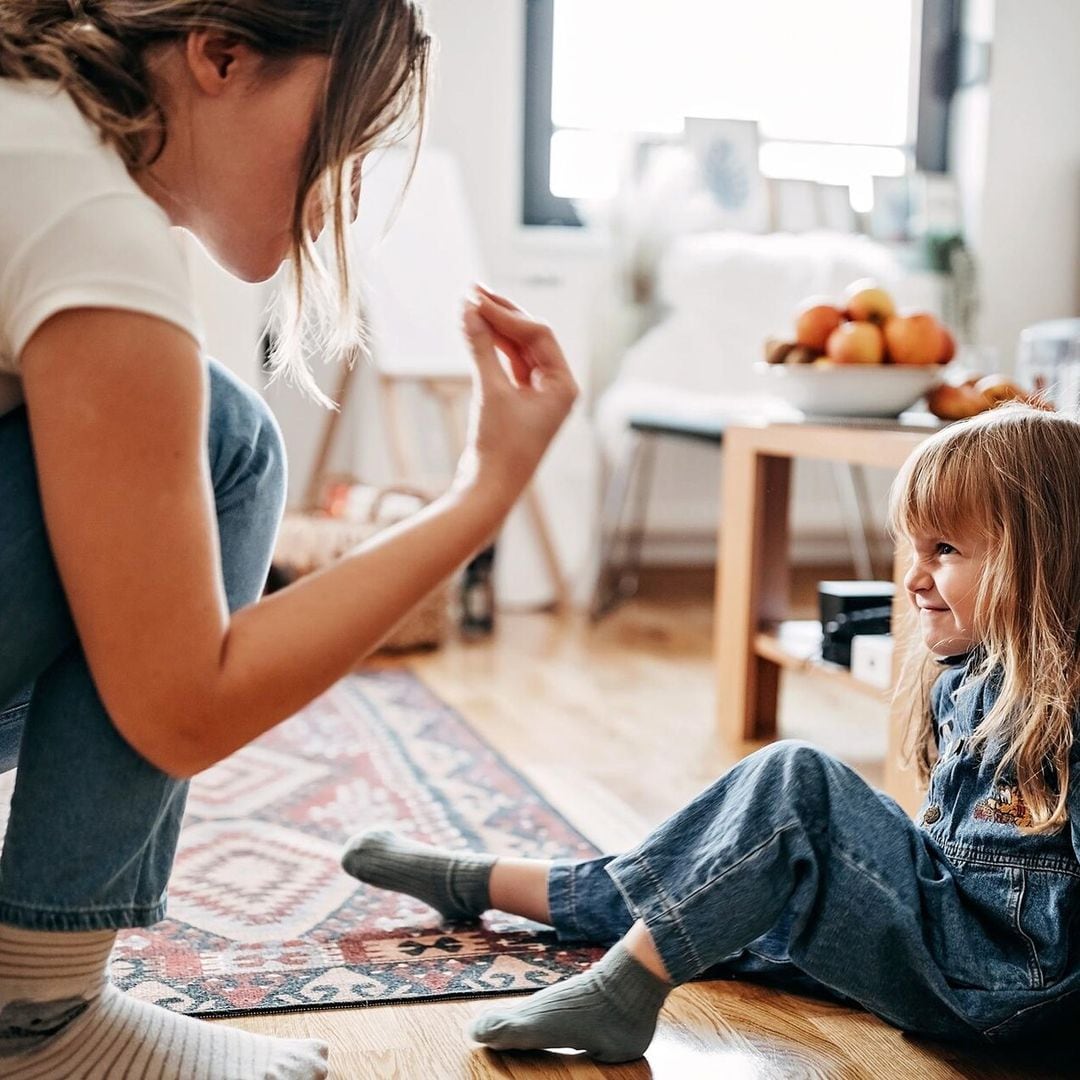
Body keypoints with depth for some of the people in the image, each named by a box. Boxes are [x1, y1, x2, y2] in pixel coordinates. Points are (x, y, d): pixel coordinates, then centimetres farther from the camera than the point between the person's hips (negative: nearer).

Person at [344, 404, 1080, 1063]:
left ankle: (621, 993, -20)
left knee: (795, 781, -24)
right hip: (944, 917, 9)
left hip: (993, 979, -9)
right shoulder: (966, 680, 8)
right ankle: (474, 884, 29)